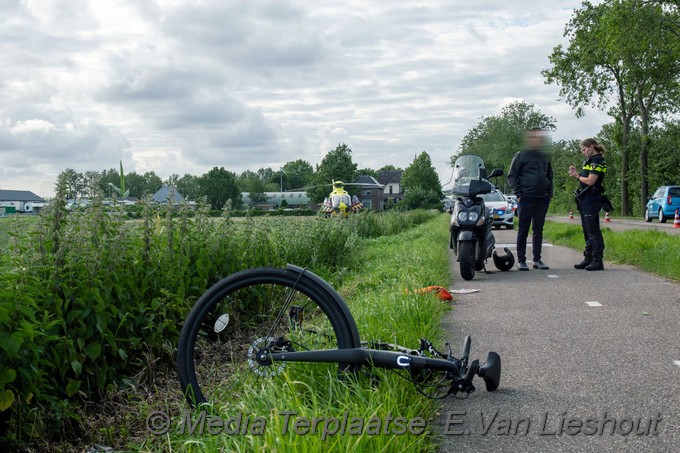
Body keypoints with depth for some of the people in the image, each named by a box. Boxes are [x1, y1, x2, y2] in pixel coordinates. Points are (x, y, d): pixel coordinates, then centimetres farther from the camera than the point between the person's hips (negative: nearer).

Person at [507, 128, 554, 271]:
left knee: (538, 230, 8)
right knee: (523, 230, 0)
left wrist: (550, 194, 12)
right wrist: (518, 194, -9)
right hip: (526, 198, -5)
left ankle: (537, 260, 14)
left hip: (542, 199, 5)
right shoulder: (521, 155, -1)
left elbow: (550, 177, 24)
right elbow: (511, 176, -1)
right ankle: (521, 260, 5)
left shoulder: (545, 156, 15)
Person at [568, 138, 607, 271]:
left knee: (593, 231, -9)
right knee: (587, 231, 13)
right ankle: (588, 259, 18)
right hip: (585, 200, 10)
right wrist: (577, 173, 4)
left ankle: (597, 261, -6)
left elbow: (590, 181, -18)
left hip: (591, 200, -10)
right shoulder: (590, 161, 20)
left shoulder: (597, 161, -11)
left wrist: (577, 176, -4)